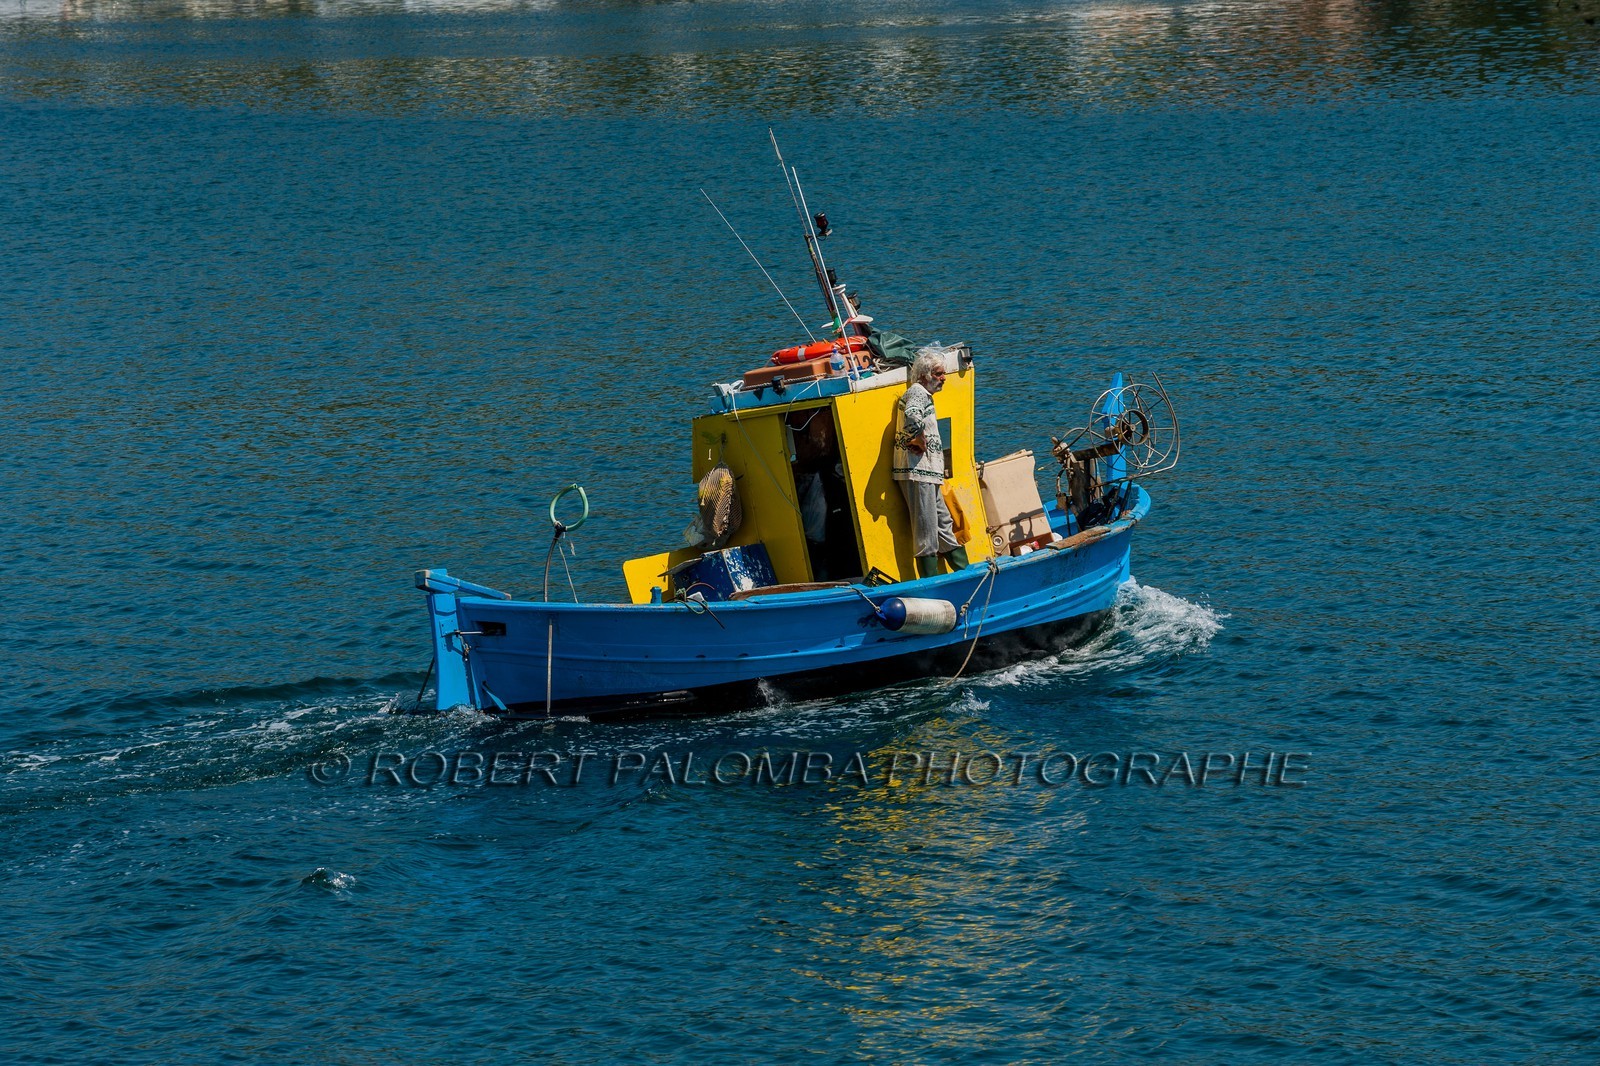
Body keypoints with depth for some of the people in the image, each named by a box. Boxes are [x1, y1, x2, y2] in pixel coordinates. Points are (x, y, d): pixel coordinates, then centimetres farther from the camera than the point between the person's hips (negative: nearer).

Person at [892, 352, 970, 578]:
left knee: (944, 524, 15)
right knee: (926, 528, -8)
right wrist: (921, 442, -20)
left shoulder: (924, 394, 22)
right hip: (917, 471, -11)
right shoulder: (917, 392, -11)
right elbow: (912, 416, -33)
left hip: (927, 473, 11)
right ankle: (930, 582, -6)